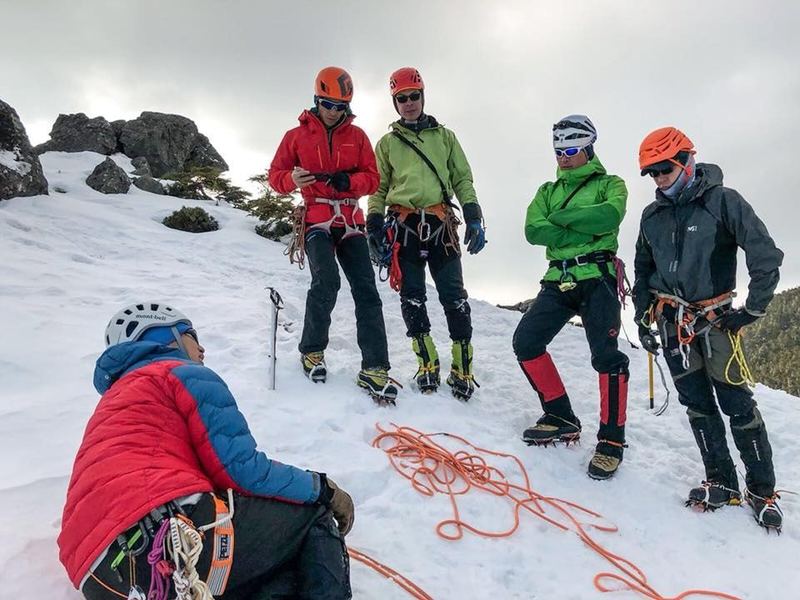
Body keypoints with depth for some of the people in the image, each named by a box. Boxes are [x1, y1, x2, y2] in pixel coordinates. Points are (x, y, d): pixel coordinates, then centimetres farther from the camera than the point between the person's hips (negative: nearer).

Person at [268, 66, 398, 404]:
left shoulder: (357, 136, 14)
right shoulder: (297, 136, 10)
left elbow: (372, 178, 9)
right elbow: (275, 175, 9)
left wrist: (350, 181, -13)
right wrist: (292, 179, -15)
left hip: (351, 221, 3)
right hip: (317, 219, -2)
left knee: (366, 289, -10)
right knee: (326, 282, -24)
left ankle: (374, 369, -10)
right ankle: (312, 351, -1)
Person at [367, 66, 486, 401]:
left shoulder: (444, 136, 18)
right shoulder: (387, 143, 17)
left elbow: (463, 179, 14)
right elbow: (378, 188, 15)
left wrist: (474, 218, 2)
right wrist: (374, 227, 3)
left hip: (441, 225, 0)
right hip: (404, 226, 1)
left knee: (454, 296, -7)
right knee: (412, 298, -3)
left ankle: (462, 369, -1)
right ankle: (427, 365, 6)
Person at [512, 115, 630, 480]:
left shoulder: (609, 184, 10)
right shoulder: (548, 192, 21)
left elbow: (610, 216, -16)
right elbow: (533, 231, 0)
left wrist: (562, 217, -8)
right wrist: (583, 233, -11)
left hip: (597, 278, -4)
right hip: (559, 280, 5)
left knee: (606, 355, -12)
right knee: (525, 341, -6)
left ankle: (612, 440, 0)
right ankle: (561, 417, 7)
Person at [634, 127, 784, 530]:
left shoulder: (722, 201, -7)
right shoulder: (652, 216, 8)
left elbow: (766, 255, -8)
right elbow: (642, 271, 18)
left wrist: (752, 309, -9)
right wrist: (643, 319, 13)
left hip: (714, 316, -4)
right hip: (672, 320, 5)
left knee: (736, 402, -4)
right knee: (696, 403, 5)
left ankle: (761, 489, 10)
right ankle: (722, 482, 15)